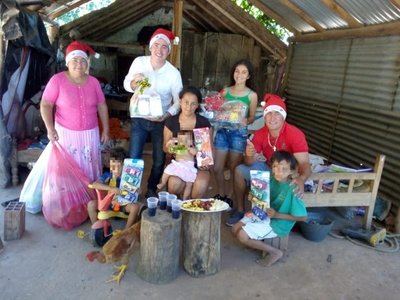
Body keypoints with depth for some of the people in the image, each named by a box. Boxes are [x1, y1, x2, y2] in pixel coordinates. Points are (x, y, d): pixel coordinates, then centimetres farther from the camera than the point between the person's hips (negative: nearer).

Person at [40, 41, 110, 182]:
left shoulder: (93, 81, 2)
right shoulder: (57, 80, -8)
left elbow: (102, 106, 8)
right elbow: (45, 105, -7)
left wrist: (106, 129, 6)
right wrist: (50, 129, -16)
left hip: (90, 133, 3)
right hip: (66, 133, -3)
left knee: (90, 167, 10)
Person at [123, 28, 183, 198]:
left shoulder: (174, 73, -14)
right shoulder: (139, 62, -8)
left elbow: (179, 101, -9)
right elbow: (126, 84, 2)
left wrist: (166, 115, -25)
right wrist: (134, 82, -21)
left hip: (161, 121, 0)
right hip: (139, 118, 1)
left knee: (159, 160, 12)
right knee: (133, 158, 4)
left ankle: (151, 190, 34)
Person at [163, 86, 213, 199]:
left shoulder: (204, 123, -3)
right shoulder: (171, 122, -1)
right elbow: (165, 148, 8)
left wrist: (208, 161, -17)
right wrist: (169, 147, -18)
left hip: (198, 164, 0)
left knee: (201, 186, -31)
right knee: (175, 183, -32)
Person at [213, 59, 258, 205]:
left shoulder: (252, 95, -1)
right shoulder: (225, 91, 7)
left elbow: (252, 118, 2)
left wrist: (245, 121, -19)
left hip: (239, 133, -3)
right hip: (222, 131, 3)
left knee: (234, 169, 6)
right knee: (217, 168, 6)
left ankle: (230, 197, 23)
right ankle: (221, 195, 26)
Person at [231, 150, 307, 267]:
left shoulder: (292, 190, -26)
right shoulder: (271, 179, -5)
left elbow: (303, 217, -20)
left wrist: (277, 214, -24)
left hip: (277, 223, -7)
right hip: (263, 215, 7)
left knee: (242, 235, -15)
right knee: (235, 229, 0)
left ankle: (275, 252, 0)